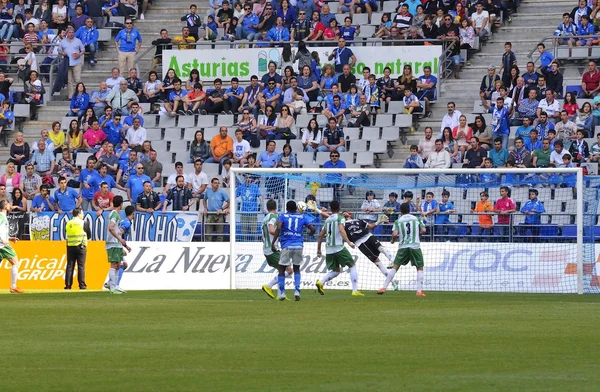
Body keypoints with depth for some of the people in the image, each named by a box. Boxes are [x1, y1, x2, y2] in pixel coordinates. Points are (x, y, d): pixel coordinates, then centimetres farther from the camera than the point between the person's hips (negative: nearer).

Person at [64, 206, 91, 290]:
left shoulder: (68, 224, 6)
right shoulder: (84, 223, -4)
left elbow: (67, 235, 12)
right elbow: (89, 235, 4)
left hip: (70, 246, 3)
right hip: (81, 246, -3)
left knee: (70, 266, 5)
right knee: (81, 266, -1)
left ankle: (68, 285, 2)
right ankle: (82, 285, -5)